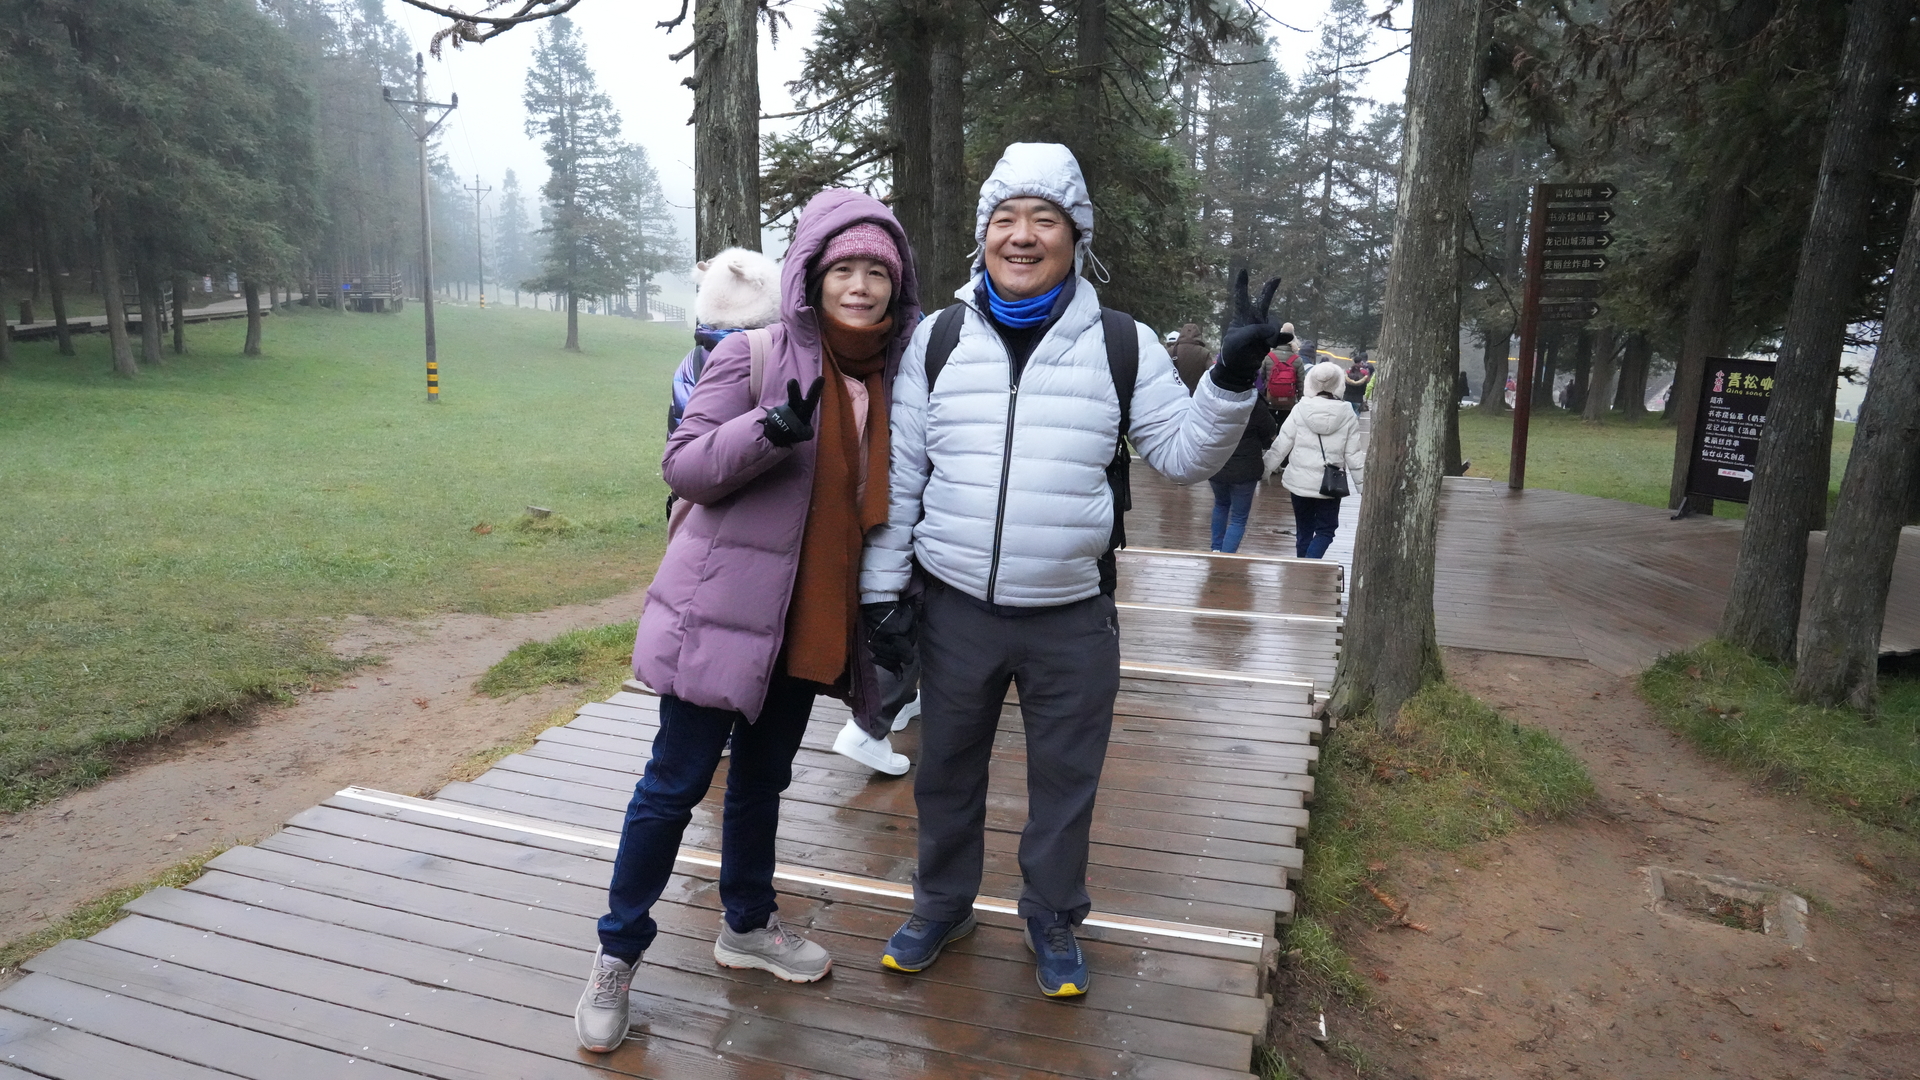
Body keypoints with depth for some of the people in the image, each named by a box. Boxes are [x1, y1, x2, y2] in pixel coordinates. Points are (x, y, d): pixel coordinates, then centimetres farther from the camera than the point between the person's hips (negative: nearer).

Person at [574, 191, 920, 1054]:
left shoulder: (893, 371, 5)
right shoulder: (753, 354, -11)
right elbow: (683, 464, -14)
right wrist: (771, 428, -30)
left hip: (813, 620, 5)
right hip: (725, 608, -5)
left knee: (763, 776, 20)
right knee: (676, 781, 4)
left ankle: (746, 925, 39)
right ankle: (618, 952, 23)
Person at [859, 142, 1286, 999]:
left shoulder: (1124, 345, -2)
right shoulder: (938, 338, 1)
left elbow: (1184, 455, 2)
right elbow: (898, 472, 3)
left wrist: (1232, 379, -14)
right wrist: (882, 586, 1)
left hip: (1073, 617, -1)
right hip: (954, 609, 1)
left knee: (1064, 779, 14)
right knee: (946, 770, 17)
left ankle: (1053, 920, 38)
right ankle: (941, 907, 41)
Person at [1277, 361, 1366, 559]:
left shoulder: (1300, 409, -6)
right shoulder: (1347, 415, -5)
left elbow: (1283, 443, -5)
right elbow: (1353, 454, -4)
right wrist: (1363, 485, 6)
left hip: (1300, 480, 1)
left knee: (1304, 530, 16)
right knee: (1325, 529, 12)